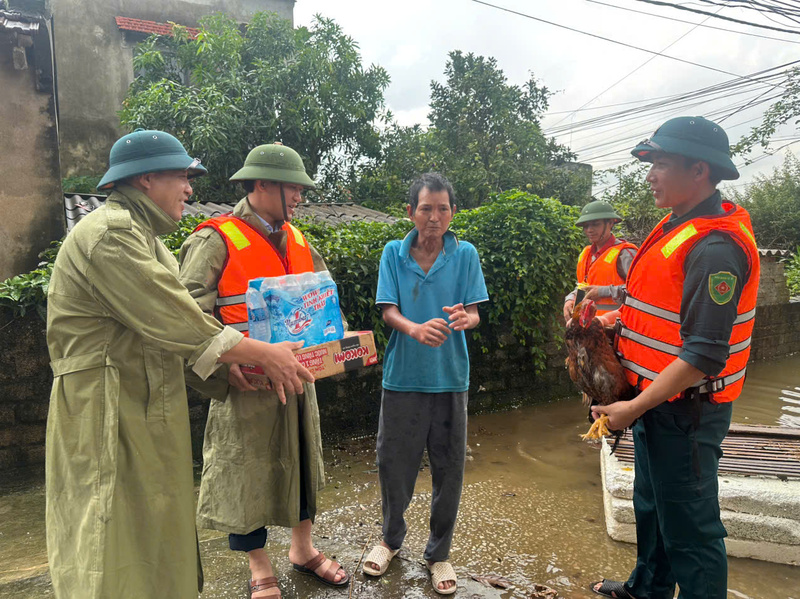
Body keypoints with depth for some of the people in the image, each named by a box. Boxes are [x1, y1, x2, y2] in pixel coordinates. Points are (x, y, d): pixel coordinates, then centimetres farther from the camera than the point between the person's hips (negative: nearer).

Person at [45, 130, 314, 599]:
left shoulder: (139, 236, 18)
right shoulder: (110, 234, -17)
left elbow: (174, 318, 15)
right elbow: (175, 323, -22)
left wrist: (238, 361, 6)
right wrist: (265, 354, -14)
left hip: (149, 407, 10)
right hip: (112, 414, -10)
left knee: (156, 535, 17)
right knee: (118, 551, 2)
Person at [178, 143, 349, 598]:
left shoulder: (297, 241, 10)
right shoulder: (217, 241, -11)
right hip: (247, 383, -6)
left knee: (302, 459, 18)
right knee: (247, 470, 8)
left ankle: (303, 548, 40)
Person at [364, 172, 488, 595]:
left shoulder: (465, 254, 0)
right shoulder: (393, 253, 0)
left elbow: (474, 313, -2)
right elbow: (388, 311, -5)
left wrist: (464, 319, -27)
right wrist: (415, 329, -27)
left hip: (449, 376, 0)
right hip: (403, 374, 0)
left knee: (448, 468, 8)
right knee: (393, 462, 10)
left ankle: (439, 552, 31)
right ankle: (391, 538, 38)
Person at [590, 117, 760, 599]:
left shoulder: (715, 249, -24)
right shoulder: (680, 225, 7)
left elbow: (705, 356, -27)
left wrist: (633, 408, -23)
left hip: (683, 412, -10)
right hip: (656, 399, 10)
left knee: (688, 528, 5)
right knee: (652, 506, 26)